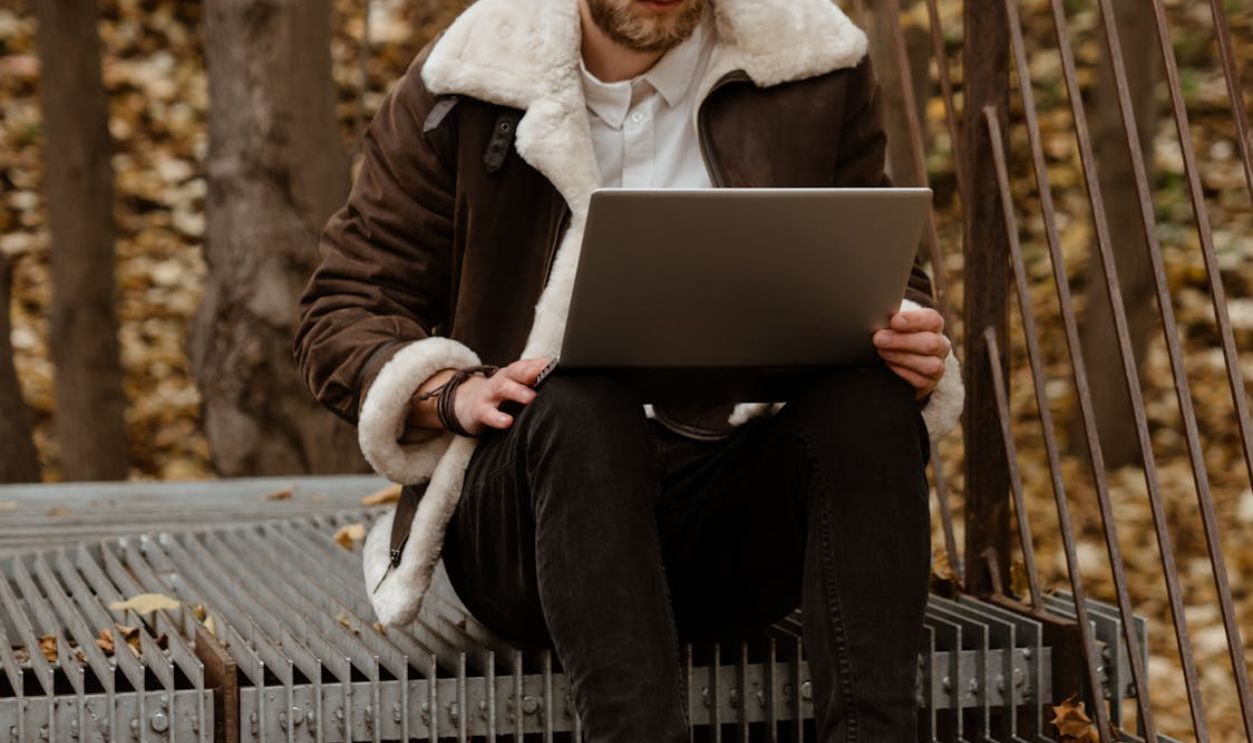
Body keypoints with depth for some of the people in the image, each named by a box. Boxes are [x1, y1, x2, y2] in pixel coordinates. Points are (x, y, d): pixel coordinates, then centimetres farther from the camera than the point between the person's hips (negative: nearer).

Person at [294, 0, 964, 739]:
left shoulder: (812, 69, 6)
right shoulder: (460, 86, 2)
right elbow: (342, 314, 5)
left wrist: (918, 351, -10)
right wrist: (459, 394, -16)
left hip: (741, 514, 2)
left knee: (870, 400, -27)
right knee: (580, 406, -34)